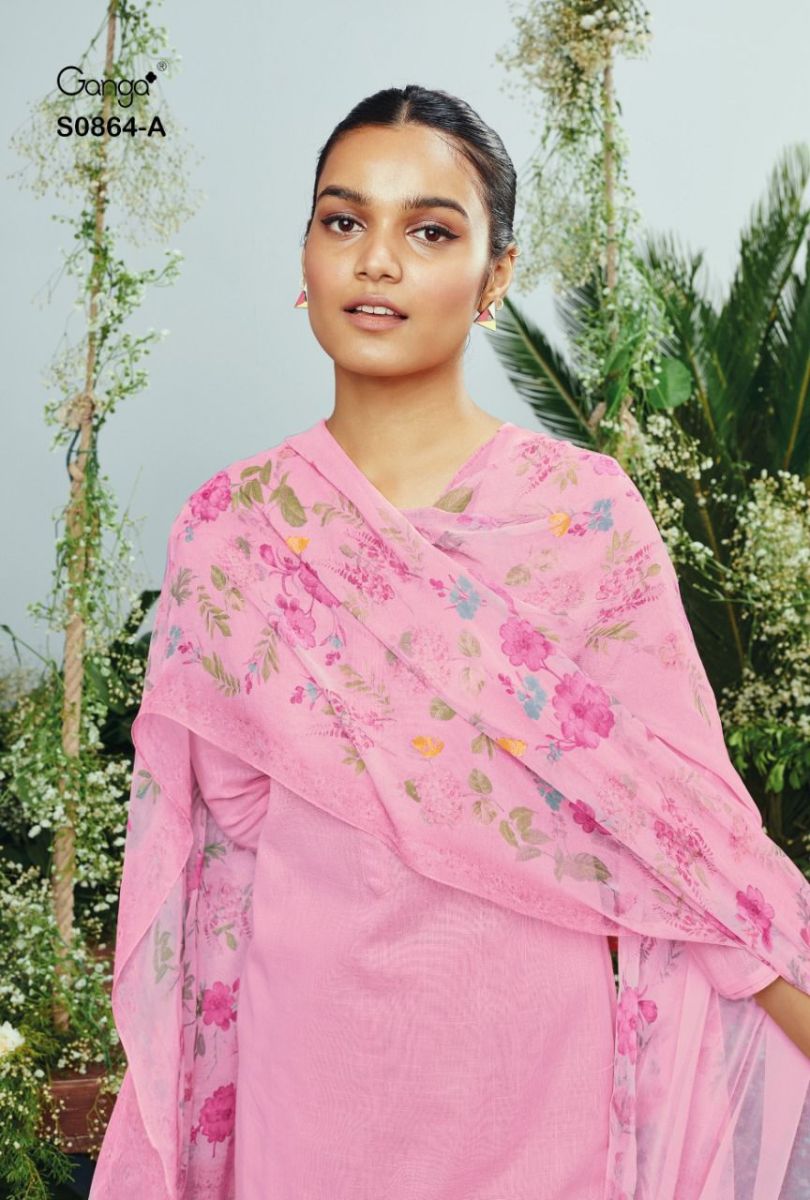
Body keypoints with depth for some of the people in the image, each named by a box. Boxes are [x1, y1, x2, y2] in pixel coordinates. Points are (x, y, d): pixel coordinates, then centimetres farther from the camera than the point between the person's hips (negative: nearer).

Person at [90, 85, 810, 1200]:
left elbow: (682, 814, -7)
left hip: (530, 1038, -1)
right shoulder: (227, 528, 0)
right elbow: (198, 836, 3)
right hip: (302, 1038, 1)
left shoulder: (586, 511, -5)